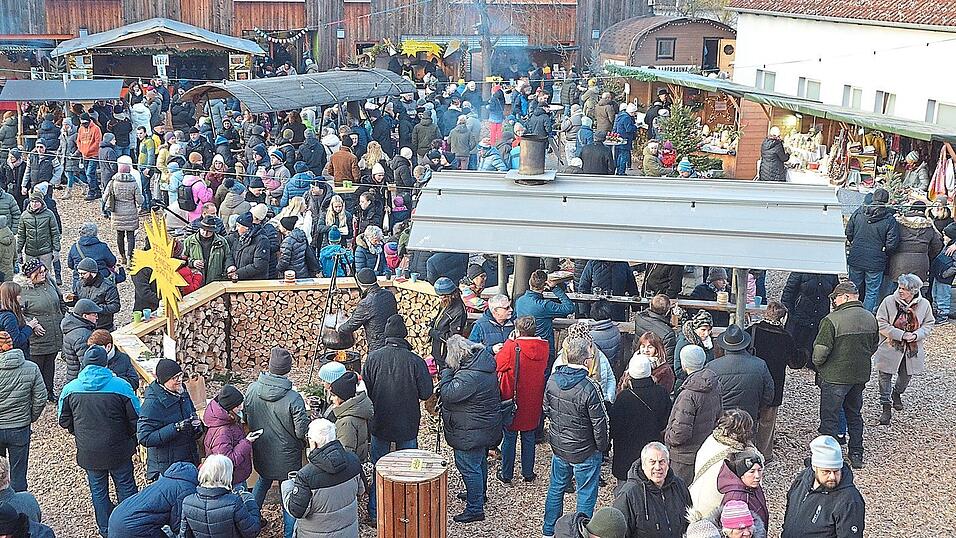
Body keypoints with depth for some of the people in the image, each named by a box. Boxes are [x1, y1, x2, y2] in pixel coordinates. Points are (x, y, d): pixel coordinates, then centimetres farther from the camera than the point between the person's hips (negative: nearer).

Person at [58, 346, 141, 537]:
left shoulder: (70, 388, -7)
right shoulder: (120, 386, -15)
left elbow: (64, 421, 5)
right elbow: (136, 419, -9)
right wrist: (129, 438, 9)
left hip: (88, 452, 2)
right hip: (118, 450, -2)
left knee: (98, 491, 18)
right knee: (126, 487, 14)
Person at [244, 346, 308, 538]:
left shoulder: (252, 389, -14)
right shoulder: (293, 398, -28)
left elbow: (245, 417, 2)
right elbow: (302, 431, -20)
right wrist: (304, 445, 1)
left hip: (260, 452, 5)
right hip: (287, 457, -4)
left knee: (263, 481, 30)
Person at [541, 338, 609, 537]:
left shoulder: (552, 380, -8)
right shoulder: (589, 388, -27)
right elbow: (599, 423, -19)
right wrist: (602, 447, -3)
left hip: (558, 446, 6)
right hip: (585, 452, -6)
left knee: (556, 488, 22)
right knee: (586, 494, 12)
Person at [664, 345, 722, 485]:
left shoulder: (689, 395, -29)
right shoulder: (715, 385, -3)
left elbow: (681, 432, -28)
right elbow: (717, 415, 12)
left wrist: (667, 437, -9)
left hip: (686, 457, -8)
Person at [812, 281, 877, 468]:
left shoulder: (832, 320, -22)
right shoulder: (871, 319, 0)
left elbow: (820, 352, -20)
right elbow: (874, 347, 12)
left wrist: (817, 364, 0)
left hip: (835, 377, -6)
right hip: (861, 375, 7)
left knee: (830, 417, 5)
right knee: (854, 414, 22)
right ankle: (856, 454, 31)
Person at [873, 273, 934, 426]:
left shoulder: (924, 304, -5)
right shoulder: (889, 301, -13)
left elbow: (929, 324, 5)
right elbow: (881, 323, -13)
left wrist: (916, 335, -15)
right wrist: (901, 335, -21)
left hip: (912, 349, 2)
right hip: (890, 347, -2)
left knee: (906, 376, 17)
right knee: (885, 377, 2)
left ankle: (897, 393, 49)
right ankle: (886, 407, 16)